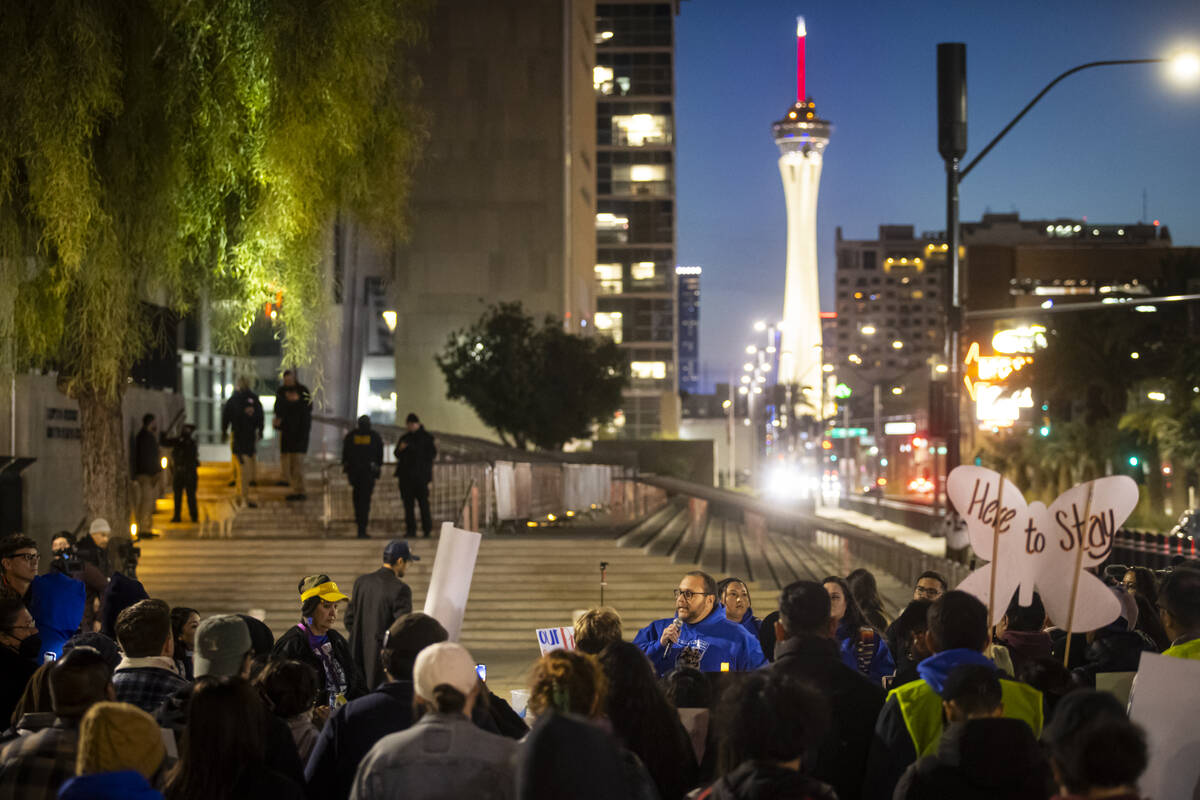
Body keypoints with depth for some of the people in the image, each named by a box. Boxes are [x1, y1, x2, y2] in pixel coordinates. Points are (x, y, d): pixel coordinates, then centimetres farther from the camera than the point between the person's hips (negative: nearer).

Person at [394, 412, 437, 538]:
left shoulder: (426, 437, 4)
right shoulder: (404, 438, 19)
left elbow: (432, 454, -3)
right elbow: (397, 455, 20)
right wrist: (400, 449, -1)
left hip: (421, 474, -5)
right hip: (406, 475, 5)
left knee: (423, 501, -10)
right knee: (408, 502, 1)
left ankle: (427, 528, -7)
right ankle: (410, 529, 4)